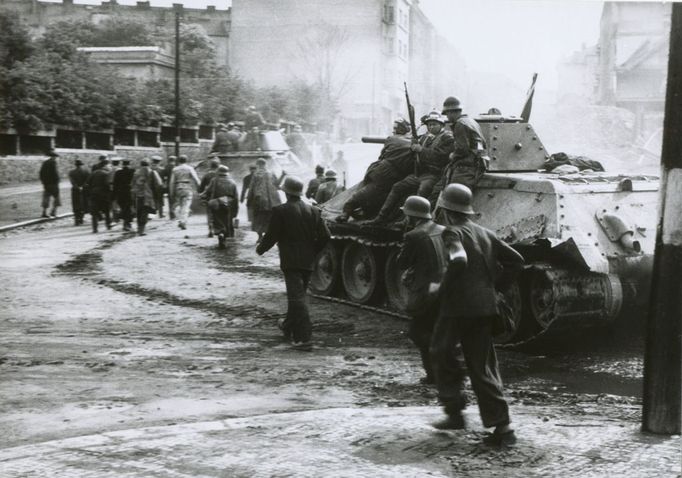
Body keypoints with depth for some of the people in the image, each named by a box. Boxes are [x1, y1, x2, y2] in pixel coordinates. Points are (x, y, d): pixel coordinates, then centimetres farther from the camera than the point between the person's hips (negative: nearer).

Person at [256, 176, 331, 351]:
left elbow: (272, 236, -7)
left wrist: (260, 249, 12)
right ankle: (289, 327, 40)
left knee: (297, 298, -7)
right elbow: (325, 236, 3)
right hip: (308, 262, 6)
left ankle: (304, 338, -14)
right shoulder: (313, 211, 5)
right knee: (297, 295, 21)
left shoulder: (280, 211, -10)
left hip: (291, 262, -6)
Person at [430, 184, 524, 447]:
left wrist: (444, 287, -15)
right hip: (486, 307, 7)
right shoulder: (484, 233, 14)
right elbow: (515, 260, 14)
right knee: (483, 367, 9)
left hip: (458, 306, -7)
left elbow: (458, 260, -28)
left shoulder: (452, 232, -9)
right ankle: (502, 427, 4)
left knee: (442, 353, 15)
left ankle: (454, 412, 14)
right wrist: (498, 286, 16)